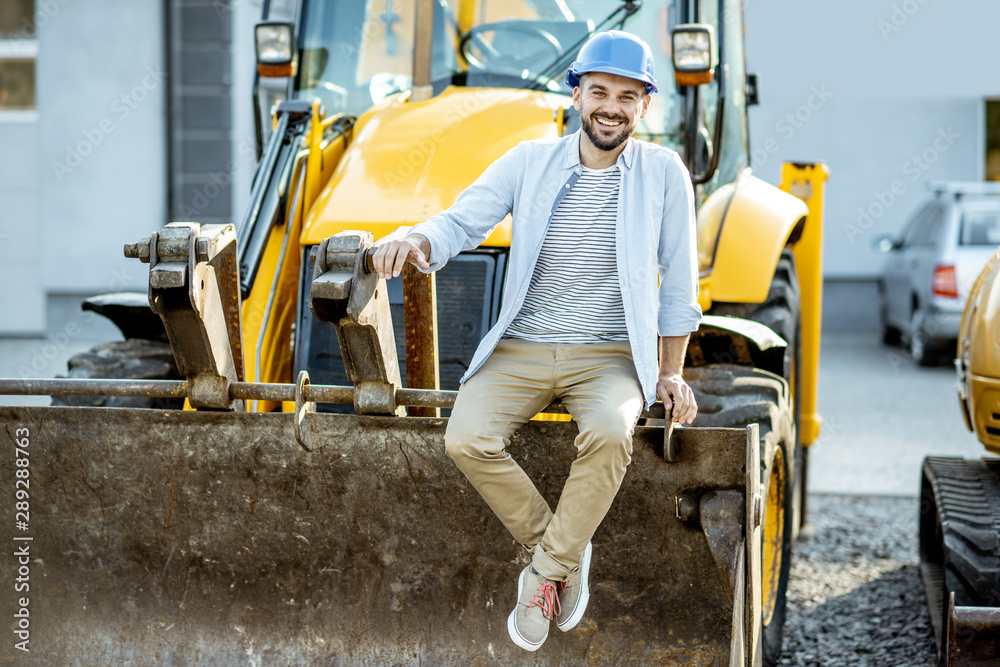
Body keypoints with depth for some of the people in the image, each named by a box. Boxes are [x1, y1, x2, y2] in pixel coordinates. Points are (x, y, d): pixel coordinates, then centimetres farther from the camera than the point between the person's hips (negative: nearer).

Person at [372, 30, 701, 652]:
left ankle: (547, 573, -16)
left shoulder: (663, 173, 1)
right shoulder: (528, 163, 4)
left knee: (610, 434, -35)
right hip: (522, 350, 2)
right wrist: (417, 240, -27)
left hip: (610, 355, -2)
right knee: (467, 439, -26)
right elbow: (461, 222, -3)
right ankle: (563, 549, -4)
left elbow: (679, 277, 5)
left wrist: (671, 373, 4)